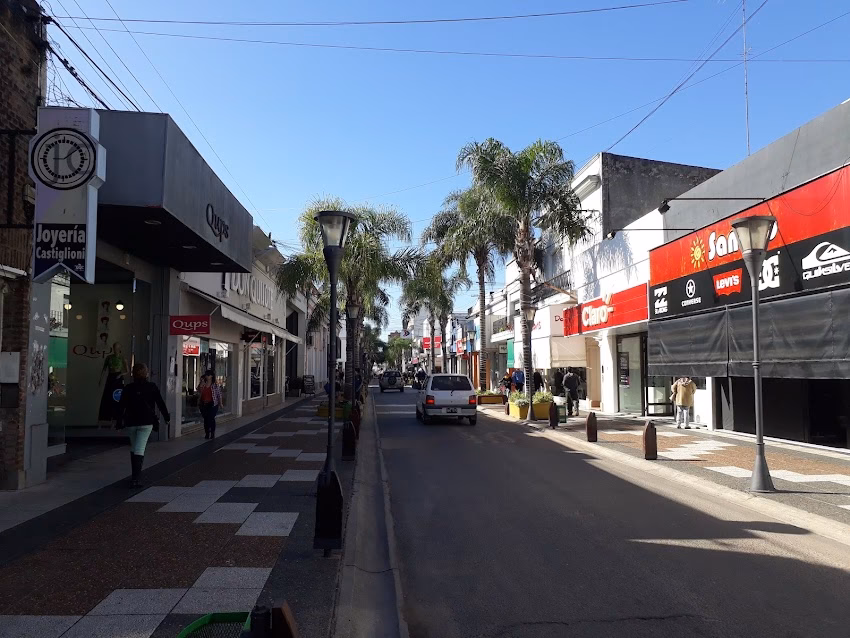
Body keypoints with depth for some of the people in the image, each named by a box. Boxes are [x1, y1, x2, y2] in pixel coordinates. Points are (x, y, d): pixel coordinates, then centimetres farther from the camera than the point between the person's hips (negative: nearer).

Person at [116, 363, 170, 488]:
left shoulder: (128, 388, 2)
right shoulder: (152, 387, -1)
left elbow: (121, 406, 0)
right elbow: (161, 404, 2)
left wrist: (119, 422, 5)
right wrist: (167, 418, 13)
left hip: (130, 423, 2)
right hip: (146, 423, -2)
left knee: (134, 448, 19)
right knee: (139, 450, -5)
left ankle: (135, 476, 26)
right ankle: (135, 479, -16)